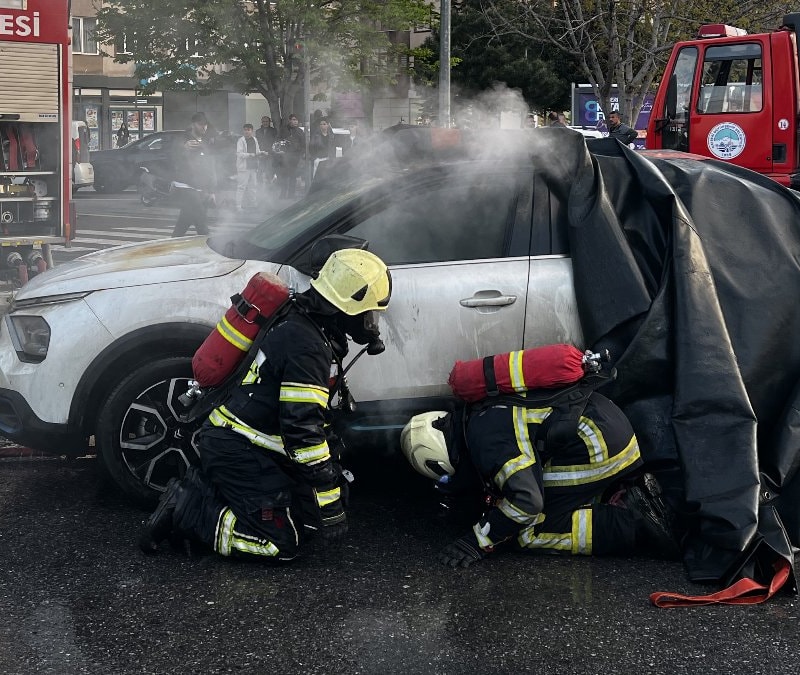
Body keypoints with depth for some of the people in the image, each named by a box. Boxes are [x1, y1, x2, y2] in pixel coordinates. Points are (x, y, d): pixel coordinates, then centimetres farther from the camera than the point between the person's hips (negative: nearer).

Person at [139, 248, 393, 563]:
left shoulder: (300, 323, 10)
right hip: (237, 451, -10)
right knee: (282, 542, -10)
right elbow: (302, 430, -25)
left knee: (305, 517, 10)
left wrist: (334, 474, 23)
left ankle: (201, 488, 10)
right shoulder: (306, 346, -22)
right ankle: (186, 512, -7)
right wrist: (330, 507, -20)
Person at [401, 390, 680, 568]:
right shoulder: (484, 416, 17)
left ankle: (634, 526, -13)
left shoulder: (484, 438, -15)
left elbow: (526, 500, -23)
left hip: (597, 444, -10)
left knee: (530, 531, -7)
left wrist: (479, 541, -13)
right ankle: (631, 499, 6)